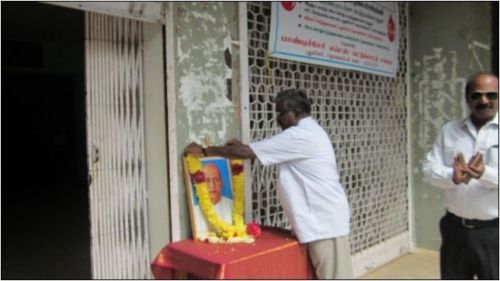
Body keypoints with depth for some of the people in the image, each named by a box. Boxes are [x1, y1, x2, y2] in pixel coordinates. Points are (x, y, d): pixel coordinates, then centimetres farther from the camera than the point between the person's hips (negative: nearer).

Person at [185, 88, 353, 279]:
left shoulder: (300, 136, -20)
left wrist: (204, 151, -9)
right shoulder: (309, 133, 13)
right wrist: (241, 146, 13)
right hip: (322, 217, 10)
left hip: (325, 219, -10)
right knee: (330, 275, 17)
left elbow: (247, 153, -19)